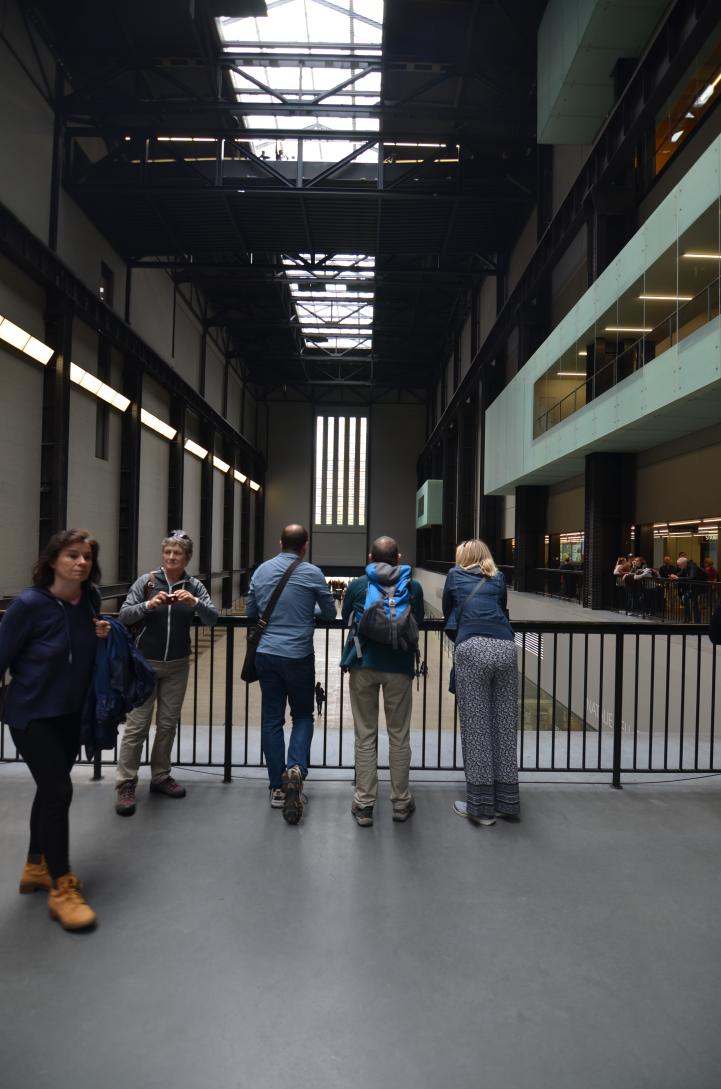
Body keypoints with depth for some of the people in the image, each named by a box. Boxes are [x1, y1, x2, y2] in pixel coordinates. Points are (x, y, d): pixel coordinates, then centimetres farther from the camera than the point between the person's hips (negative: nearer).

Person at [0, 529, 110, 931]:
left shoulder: (91, 599, -5)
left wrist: (102, 635, -8)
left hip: (72, 712, 6)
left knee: (50, 788, 18)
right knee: (59, 791, -7)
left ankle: (36, 867, 37)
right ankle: (62, 888, 10)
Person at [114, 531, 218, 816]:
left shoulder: (194, 586, -1)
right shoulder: (147, 581, -6)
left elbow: (212, 619, -11)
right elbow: (124, 615, -11)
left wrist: (194, 602, -29)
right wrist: (149, 605, -28)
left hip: (177, 666, 3)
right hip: (145, 663, -2)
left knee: (168, 724, 11)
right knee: (137, 725, -1)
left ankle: (160, 777, 25)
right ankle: (125, 785, 8)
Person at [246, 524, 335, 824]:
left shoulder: (262, 570, 4)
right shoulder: (312, 573, -7)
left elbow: (250, 612, 13)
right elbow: (330, 613, 3)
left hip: (266, 654, 3)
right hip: (298, 656, -3)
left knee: (271, 719, 10)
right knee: (302, 715, 14)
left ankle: (278, 787, 15)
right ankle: (296, 768, -9)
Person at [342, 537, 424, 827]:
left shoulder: (357, 586, 1)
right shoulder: (413, 587, 1)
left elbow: (345, 617, 15)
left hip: (363, 665, 0)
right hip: (399, 665, 0)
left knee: (365, 735, 9)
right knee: (399, 735, 11)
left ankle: (364, 804, 14)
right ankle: (401, 801, 22)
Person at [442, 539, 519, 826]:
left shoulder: (455, 575, 19)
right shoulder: (498, 578, 25)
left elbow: (447, 611, 31)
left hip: (472, 649, -3)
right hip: (504, 648, 3)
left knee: (476, 728, 1)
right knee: (505, 726, 9)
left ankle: (481, 805, 6)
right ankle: (507, 802, 18)